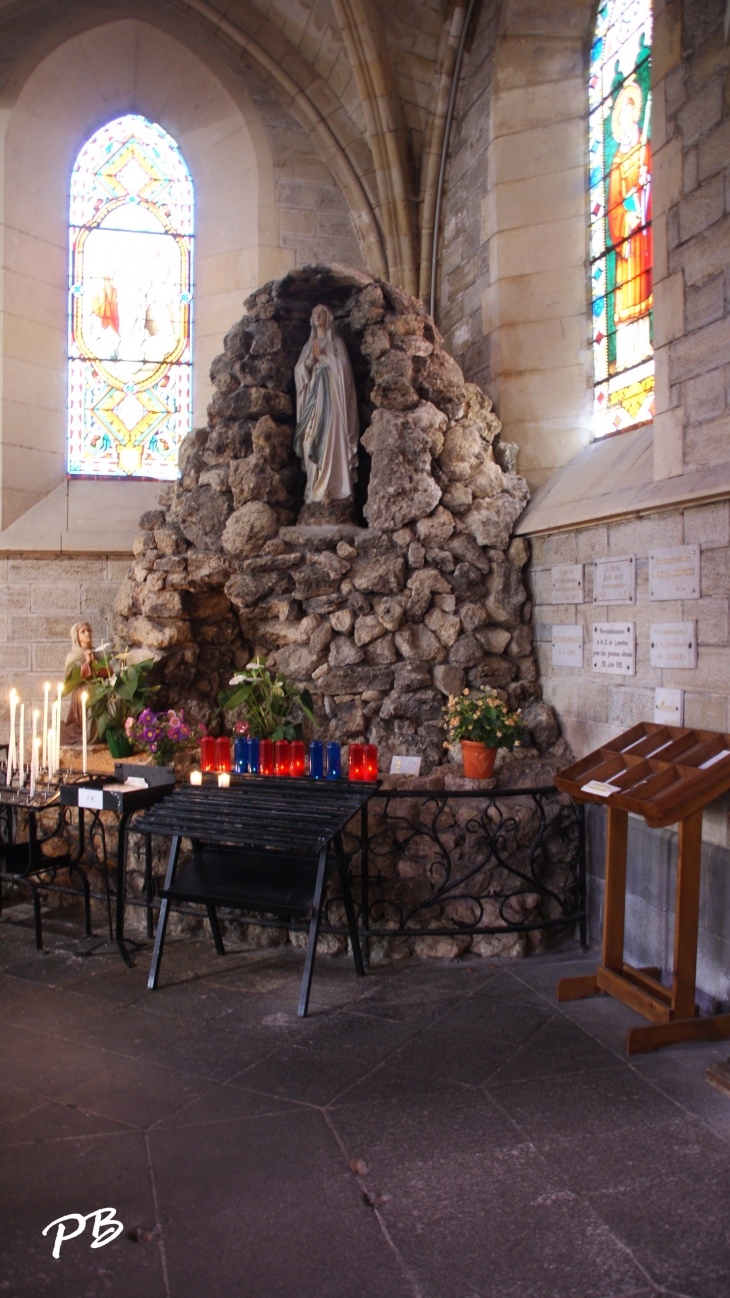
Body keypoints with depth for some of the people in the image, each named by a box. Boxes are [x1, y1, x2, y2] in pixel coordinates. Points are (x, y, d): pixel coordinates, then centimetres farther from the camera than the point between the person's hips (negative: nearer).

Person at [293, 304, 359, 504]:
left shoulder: (336, 342, 10)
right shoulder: (308, 345, 22)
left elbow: (342, 365, -5)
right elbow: (299, 370, 12)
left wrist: (321, 356, -5)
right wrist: (310, 360, -6)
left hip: (330, 394, -4)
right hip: (312, 394, 4)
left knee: (331, 438, -14)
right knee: (312, 439, -5)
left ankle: (331, 488, -17)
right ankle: (316, 487, -4)